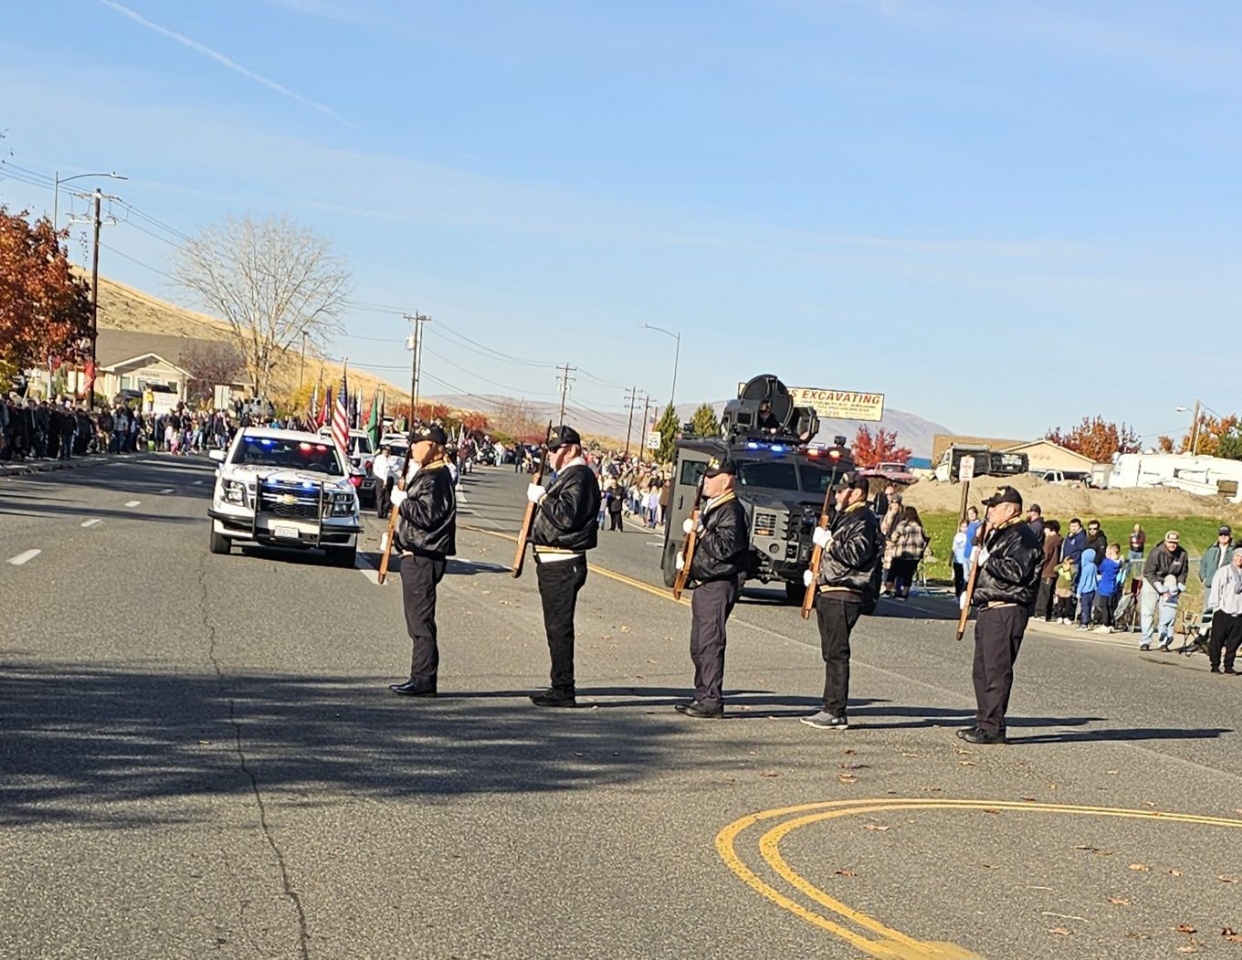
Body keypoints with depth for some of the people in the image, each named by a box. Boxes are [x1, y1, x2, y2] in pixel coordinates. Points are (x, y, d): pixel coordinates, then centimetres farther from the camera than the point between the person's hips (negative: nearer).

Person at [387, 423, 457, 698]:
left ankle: (424, 680, -7)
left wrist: (402, 501, -15)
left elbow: (427, 515, -25)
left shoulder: (436, 479, -15)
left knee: (421, 620, -9)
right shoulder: (426, 475, 18)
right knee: (417, 620, 14)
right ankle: (420, 678, 19)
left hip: (423, 558, -11)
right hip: (417, 555, 11)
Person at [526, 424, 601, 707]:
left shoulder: (579, 477, -14)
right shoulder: (567, 475, 20)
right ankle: (560, 688, 21)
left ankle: (563, 691, -5)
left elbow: (567, 516, -25)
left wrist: (542, 497, -17)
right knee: (556, 626, 14)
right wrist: (541, 496, 10)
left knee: (559, 627, -8)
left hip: (563, 564, -11)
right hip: (554, 563, 11)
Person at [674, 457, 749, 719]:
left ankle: (712, 701, -8)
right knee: (699, 645, 14)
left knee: (710, 642, -10)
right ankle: (702, 696, 22)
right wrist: (684, 554, 15)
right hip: (704, 583, 11)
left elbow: (725, 548, -23)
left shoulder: (732, 510, -13)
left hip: (719, 585, -11)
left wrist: (699, 530, -22)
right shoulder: (709, 506, 18)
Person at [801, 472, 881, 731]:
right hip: (828, 593, 11)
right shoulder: (844, 518, 22)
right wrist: (814, 573, 18)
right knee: (831, 653, 12)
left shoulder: (864, 521, -10)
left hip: (843, 596, -11)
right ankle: (830, 708, 16)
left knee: (837, 654, -10)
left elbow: (855, 554, -23)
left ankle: (836, 713, -9)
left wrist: (827, 542, -17)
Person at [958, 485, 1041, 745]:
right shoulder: (999, 535, 22)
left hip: (1006, 613, -11)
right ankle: (984, 723, 19)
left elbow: (1017, 571, -23)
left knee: (996, 670, -10)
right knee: (982, 670, 13)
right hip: (990, 610, 11)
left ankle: (993, 727, -9)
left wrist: (987, 560, -16)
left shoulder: (1022, 536, -11)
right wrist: (971, 592, 15)